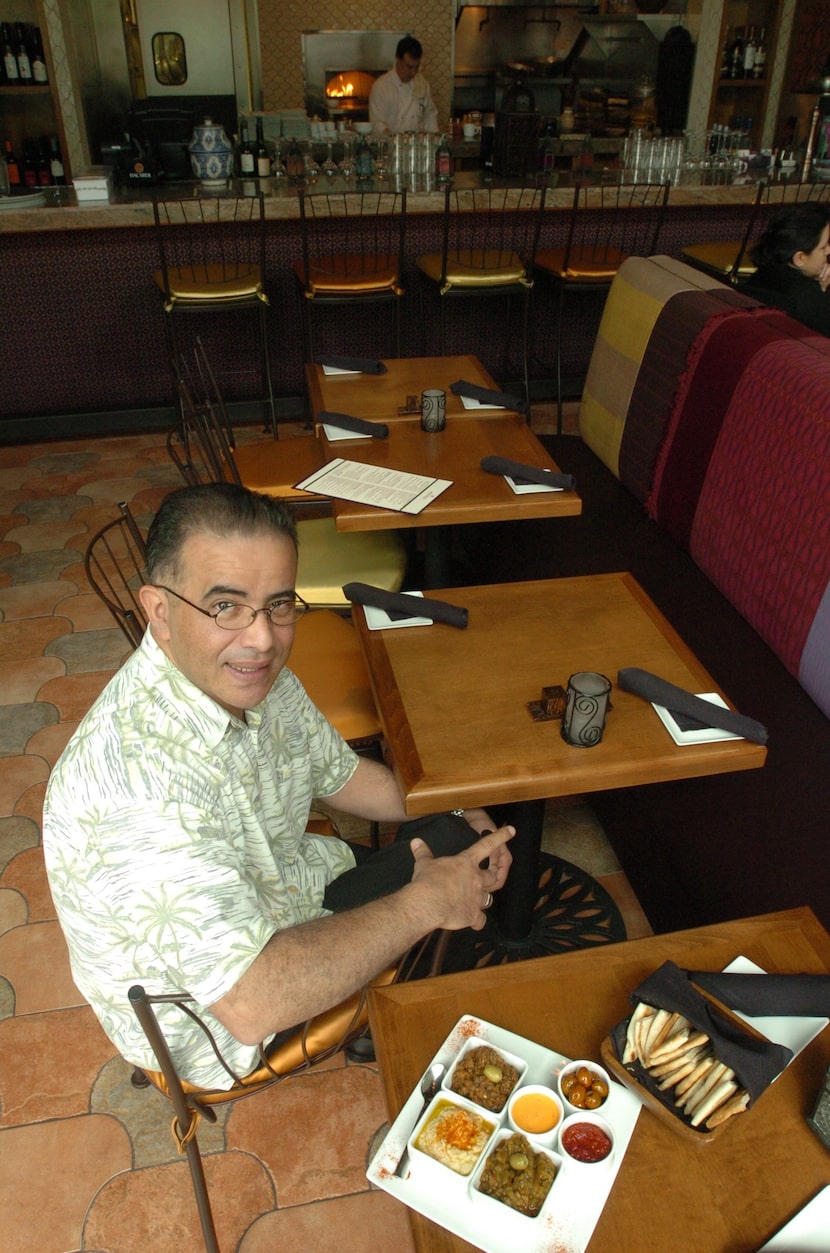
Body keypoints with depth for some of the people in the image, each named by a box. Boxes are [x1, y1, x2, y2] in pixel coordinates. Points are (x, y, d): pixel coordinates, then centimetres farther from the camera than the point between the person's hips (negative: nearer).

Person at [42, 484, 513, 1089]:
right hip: (212, 1020, -7)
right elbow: (252, 1002, -42)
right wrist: (423, 905, -31)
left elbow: (339, 772, 6)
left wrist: (462, 812, -6)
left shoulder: (251, 675, -13)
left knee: (474, 850, 9)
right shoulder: (136, 778, -40)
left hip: (288, 890, 7)